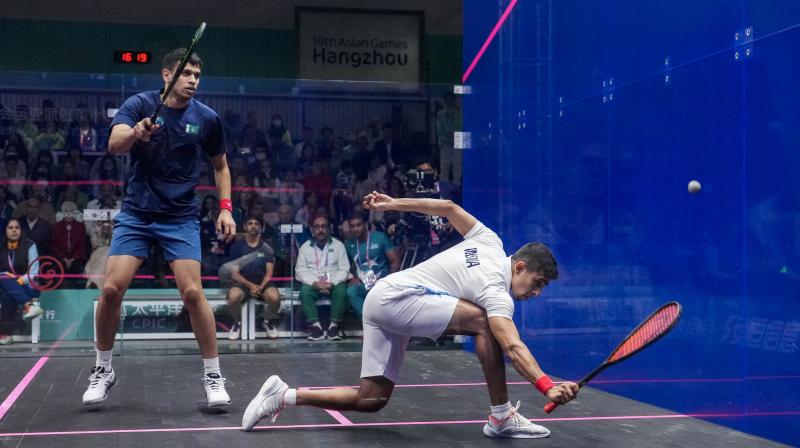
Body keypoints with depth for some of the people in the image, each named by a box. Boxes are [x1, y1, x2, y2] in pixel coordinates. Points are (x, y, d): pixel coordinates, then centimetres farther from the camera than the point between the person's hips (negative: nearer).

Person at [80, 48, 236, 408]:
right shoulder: (139, 105, -7)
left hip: (181, 218, 0)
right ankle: (103, 370, 13)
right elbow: (114, 145, -24)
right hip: (135, 213, 0)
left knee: (192, 292, -14)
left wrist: (225, 207, 1)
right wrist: (134, 134, -46)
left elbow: (220, 165, 13)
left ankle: (213, 375, 1)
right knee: (112, 288, -9)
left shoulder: (207, 118, -2)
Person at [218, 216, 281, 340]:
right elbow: (234, 273, 0)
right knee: (233, 297, -35)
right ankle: (238, 323, -3)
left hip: (263, 283, 1)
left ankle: (268, 321, 1)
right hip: (243, 282, -1)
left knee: (274, 297, -32)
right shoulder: (237, 246, 4)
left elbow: (269, 273, 4)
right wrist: (250, 285, -15)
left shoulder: (267, 247, 7)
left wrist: (260, 287, -16)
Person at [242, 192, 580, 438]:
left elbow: (448, 207, 14)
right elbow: (512, 347, -33)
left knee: (371, 400, 7)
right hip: (396, 298, -9)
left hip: (383, 298, 9)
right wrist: (548, 387, -44)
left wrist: (394, 203, 20)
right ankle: (501, 418, -15)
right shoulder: (495, 290, -18)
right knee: (485, 323, -22)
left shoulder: (490, 243, 6)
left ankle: (284, 395, 9)